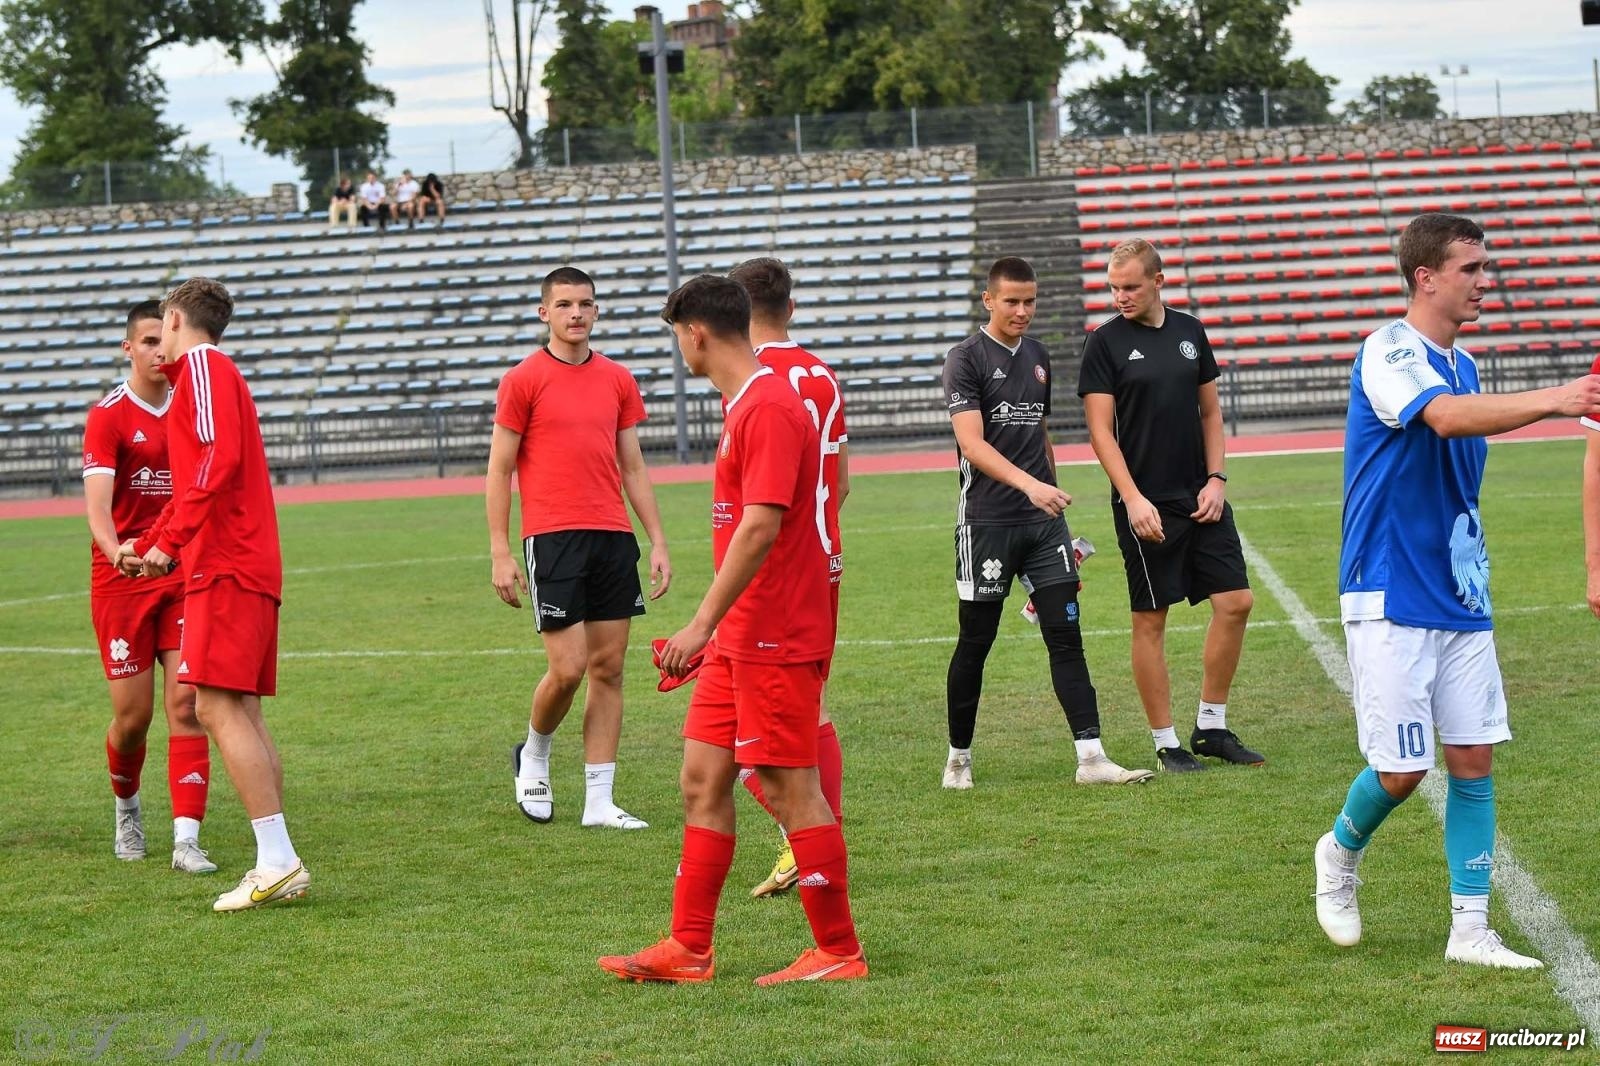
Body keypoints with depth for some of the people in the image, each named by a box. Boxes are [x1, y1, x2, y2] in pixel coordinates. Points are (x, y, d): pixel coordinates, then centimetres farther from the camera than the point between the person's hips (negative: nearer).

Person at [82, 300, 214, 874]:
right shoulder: (108, 417, -7)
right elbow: (97, 506, -18)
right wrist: (118, 553, -37)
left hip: (184, 578, 3)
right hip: (120, 583, -3)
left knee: (186, 703, -9)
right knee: (133, 715, 1)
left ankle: (186, 839, -11)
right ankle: (126, 808, 31)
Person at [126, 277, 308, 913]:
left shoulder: (203, 365, -5)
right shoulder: (202, 375, 25)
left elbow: (219, 459, -19)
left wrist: (170, 541, -18)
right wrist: (148, 545, 36)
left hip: (226, 569, -10)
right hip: (251, 568, 10)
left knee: (216, 707, -14)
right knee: (242, 714, 8)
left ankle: (278, 862, -19)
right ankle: (276, 865, 5)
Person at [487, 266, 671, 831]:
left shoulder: (618, 380, 12)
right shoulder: (523, 380, -1)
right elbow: (499, 470, 0)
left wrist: (658, 542, 10)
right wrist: (500, 553, -6)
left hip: (613, 538, 5)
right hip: (553, 537, -5)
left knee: (609, 668, 3)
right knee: (567, 668, -9)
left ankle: (599, 801, 7)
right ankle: (533, 754, 21)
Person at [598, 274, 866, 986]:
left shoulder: (769, 407, -17)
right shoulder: (744, 405, 15)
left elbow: (760, 527, -24)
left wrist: (704, 622, -24)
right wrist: (713, 628, 24)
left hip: (775, 638, -10)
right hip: (738, 638, 10)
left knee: (790, 790, -4)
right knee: (702, 781, 10)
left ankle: (838, 952, 4)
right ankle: (689, 949, 15)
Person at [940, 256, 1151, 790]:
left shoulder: (1038, 357, 14)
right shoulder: (966, 359, -6)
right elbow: (972, 443, -18)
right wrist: (1028, 484, -30)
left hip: (1043, 520, 5)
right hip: (987, 521, -5)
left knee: (1066, 635, -2)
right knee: (974, 644, 3)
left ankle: (1091, 757, -5)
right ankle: (959, 758, 16)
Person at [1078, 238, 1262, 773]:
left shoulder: (1190, 332, 9)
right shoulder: (1105, 342, -5)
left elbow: (1210, 411, 15)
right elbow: (1100, 430, -8)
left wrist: (1216, 478, 2)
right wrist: (1133, 499, -17)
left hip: (1201, 498, 5)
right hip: (1146, 503, -5)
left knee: (1235, 602, 1)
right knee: (1150, 621, -1)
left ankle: (1211, 727, 14)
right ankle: (1166, 743, 8)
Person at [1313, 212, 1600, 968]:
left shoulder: (1464, 366, 13)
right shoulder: (1389, 352, -12)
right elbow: (1444, 417, -33)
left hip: (1459, 595, 7)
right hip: (1390, 599, -7)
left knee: (1474, 756, 2)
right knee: (1402, 769, -4)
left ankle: (1470, 929, 6)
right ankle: (1341, 853, 27)